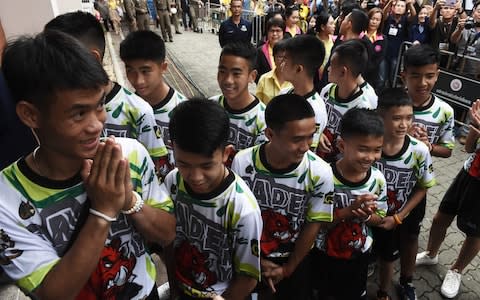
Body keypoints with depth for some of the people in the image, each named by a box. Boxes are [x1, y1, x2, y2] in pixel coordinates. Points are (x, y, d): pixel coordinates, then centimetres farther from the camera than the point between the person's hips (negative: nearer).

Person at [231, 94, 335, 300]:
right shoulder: (242, 163, -24)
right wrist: (257, 260, -4)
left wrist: (287, 269, -4)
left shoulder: (320, 173, -26)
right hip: (250, 256, 1)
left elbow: (313, 225, -13)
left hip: (296, 261, -1)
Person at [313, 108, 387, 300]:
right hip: (325, 253, -2)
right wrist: (349, 211, -36)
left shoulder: (377, 179, -16)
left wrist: (365, 216, -26)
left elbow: (379, 218, -4)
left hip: (359, 253, 2)